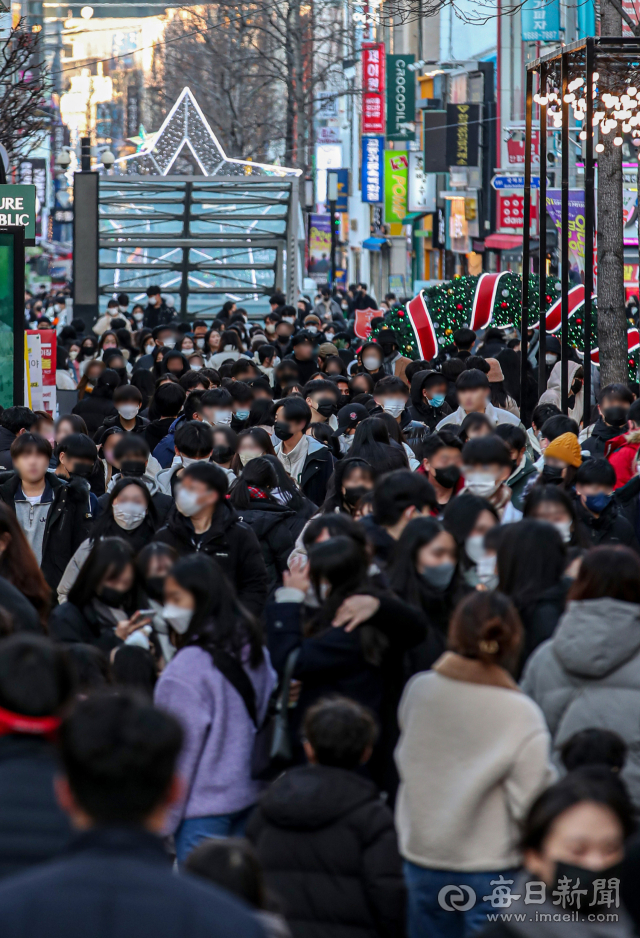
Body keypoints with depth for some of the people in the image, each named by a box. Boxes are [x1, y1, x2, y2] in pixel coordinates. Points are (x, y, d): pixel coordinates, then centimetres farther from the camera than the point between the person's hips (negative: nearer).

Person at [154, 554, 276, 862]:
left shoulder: (188, 666, -19)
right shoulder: (254, 651, 5)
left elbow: (179, 749, -14)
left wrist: (162, 820, -7)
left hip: (204, 805, -8)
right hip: (251, 795, 8)